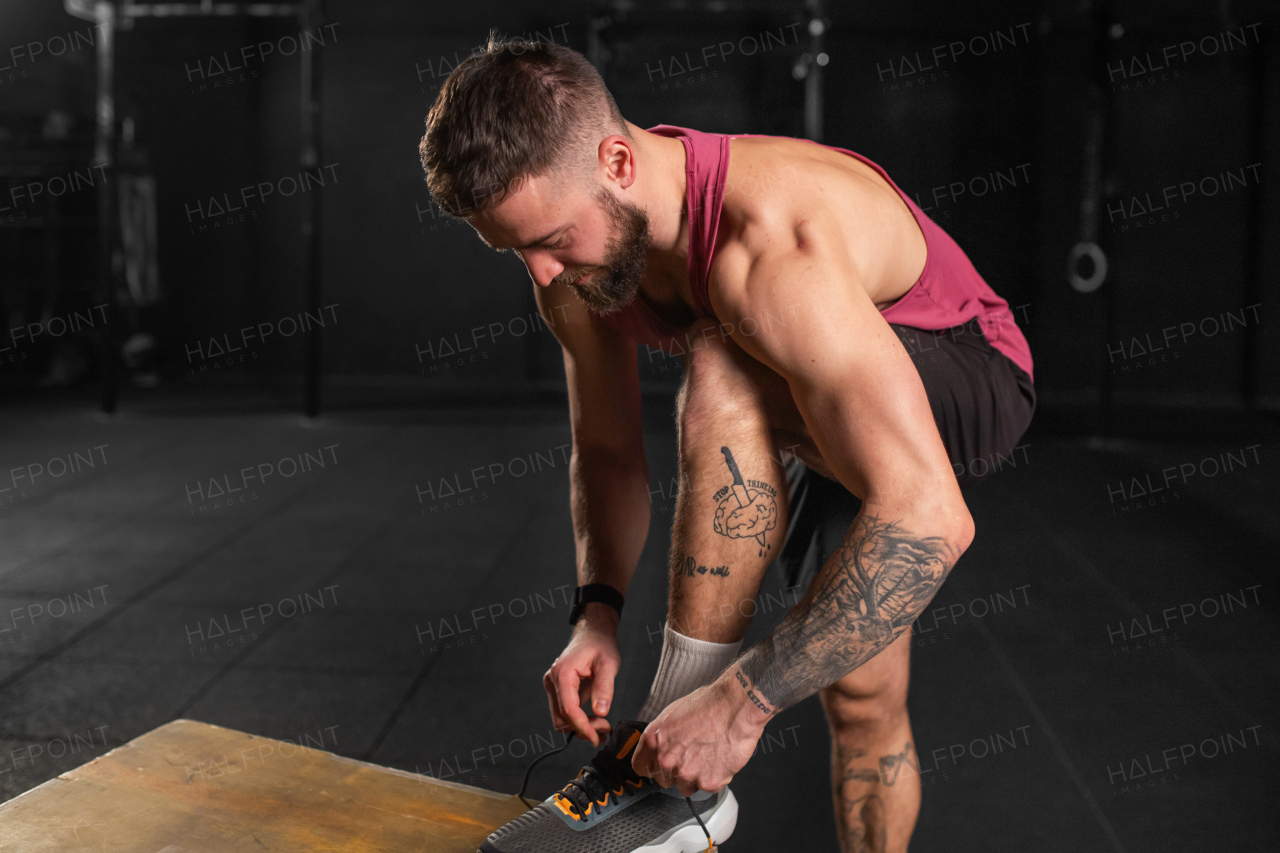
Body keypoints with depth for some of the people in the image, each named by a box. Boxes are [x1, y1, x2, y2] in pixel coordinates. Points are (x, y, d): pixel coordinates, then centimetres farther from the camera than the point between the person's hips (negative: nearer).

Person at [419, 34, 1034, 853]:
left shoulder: (772, 240, -40)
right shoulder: (575, 256, -15)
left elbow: (931, 518, -45)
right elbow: (607, 452, -1)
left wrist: (743, 701, -43)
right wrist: (597, 612, -18)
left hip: (963, 386, -7)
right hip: (817, 433, 7)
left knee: (725, 376, -35)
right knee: (863, 697, 6)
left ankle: (676, 781, -27)